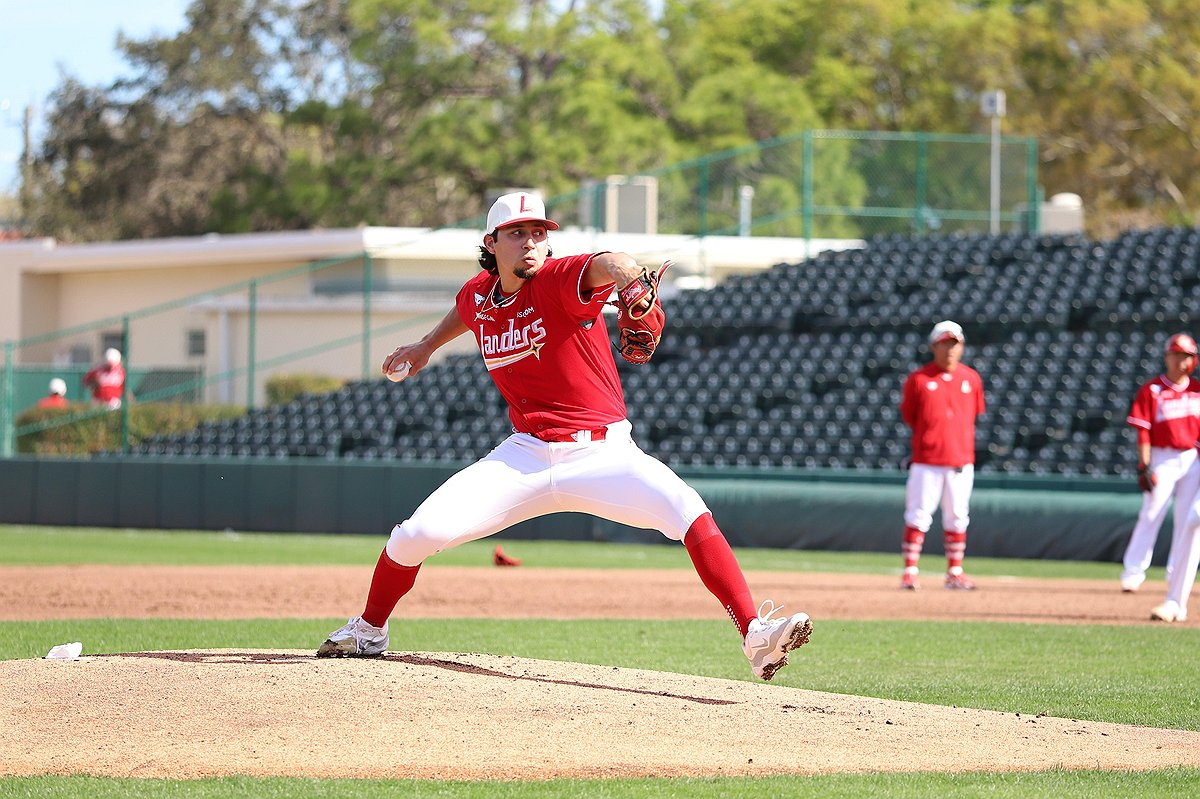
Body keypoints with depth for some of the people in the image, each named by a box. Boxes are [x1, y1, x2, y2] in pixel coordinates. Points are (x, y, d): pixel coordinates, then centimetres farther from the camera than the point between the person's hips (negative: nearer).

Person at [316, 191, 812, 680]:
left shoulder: (558, 281, -14)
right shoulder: (478, 294, 3)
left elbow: (603, 265, -39)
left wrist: (632, 281, -61)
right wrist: (427, 346, 42)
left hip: (603, 453, -4)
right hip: (525, 457, 4)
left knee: (686, 510, -29)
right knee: (418, 533, -8)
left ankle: (755, 635, -29)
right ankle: (368, 632, 20)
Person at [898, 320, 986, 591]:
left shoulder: (971, 378, 5)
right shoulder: (918, 379, -3)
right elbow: (908, 414, 7)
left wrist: (953, 435, 11)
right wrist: (929, 434, 5)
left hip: (961, 461, 3)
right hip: (926, 460, -3)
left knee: (957, 517, 8)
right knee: (918, 515, -3)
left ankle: (955, 573, 15)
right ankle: (910, 571, 3)